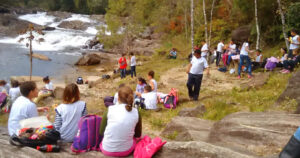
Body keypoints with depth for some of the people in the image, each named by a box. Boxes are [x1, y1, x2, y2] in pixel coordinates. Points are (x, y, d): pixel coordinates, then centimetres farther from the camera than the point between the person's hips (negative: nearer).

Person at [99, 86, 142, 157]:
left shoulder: (109, 110, -9)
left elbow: (101, 132, 1)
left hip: (107, 150, 0)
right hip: (126, 151, 1)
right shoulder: (136, 112, -6)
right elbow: (138, 135, 7)